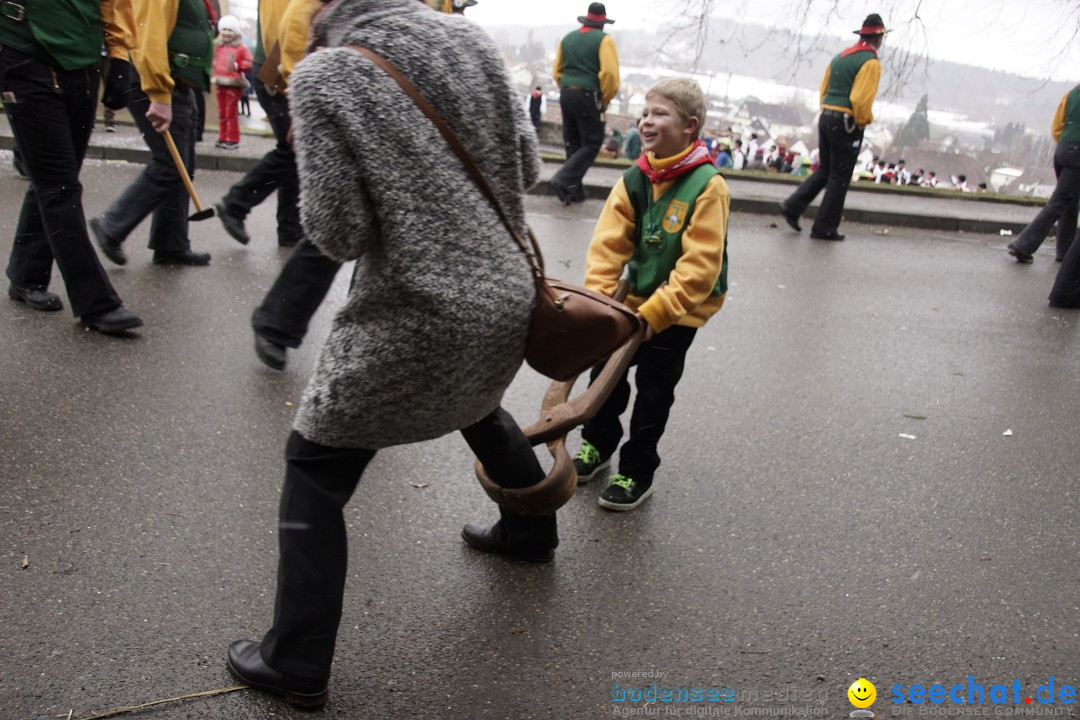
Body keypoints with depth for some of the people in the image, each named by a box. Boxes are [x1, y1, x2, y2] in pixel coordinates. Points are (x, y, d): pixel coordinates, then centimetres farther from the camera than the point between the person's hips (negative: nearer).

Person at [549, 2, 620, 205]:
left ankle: (574, 190, 13)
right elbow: (610, 73, -16)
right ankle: (564, 180, -17)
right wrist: (605, 99, -5)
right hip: (588, 96, -6)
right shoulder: (604, 39, -6)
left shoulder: (568, 37, 13)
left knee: (572, 143, 13)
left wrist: (566, 90, 18)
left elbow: (557, 71, 13)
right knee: (592, 143, 0)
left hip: (566, 94, 7)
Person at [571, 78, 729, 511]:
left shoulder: (708, 186, -19)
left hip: (680, 309, -5)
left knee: (654, 388, 4)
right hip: (635, 298, 5)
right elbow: (608, 244, -6)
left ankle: (637, 472, 21)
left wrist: (654, 313, -26)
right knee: (606, 368, 13)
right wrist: (598, 299, -17)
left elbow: (700, 266, -24)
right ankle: (598, 442, 38)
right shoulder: (634, 181, -2)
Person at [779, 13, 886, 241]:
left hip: (826, 118, 8)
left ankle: (792, 207, 8)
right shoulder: (870, 62, -11)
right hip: (846, 124, -8)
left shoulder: (840, 57, 13)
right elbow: (861, 99, -20)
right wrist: (863, 121, -5)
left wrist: (829, 113, 17)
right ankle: (824, 228, 5)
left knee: (824, 171, 19)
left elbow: (824, 89, 15)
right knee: (839, 178, 1)